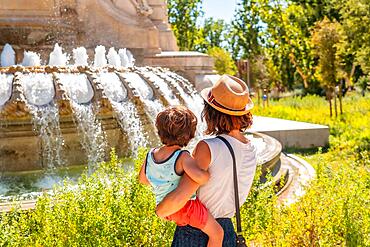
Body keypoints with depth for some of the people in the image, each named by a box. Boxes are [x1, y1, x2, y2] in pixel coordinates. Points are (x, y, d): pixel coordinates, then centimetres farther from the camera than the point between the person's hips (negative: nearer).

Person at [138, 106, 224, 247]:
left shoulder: (150, 156, -6)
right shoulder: (182, 157, -26)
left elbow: (142, 179, 11)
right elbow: (200, 176, -44)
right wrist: (207, 175, -21)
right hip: (186, 206, -7)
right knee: (217, 233, 7)